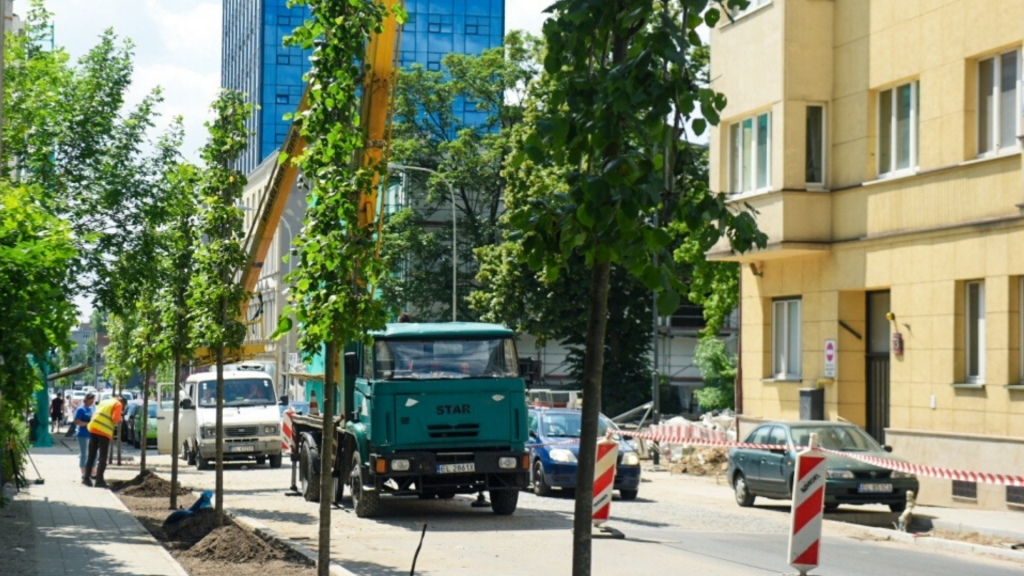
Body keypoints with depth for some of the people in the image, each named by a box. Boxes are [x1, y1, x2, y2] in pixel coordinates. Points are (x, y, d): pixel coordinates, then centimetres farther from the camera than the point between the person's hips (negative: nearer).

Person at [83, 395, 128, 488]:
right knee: (102, 458, -1)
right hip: (104, 432, -6)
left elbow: (95, 415, 23)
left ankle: (86, 477, 10)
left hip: (93, 429, 6)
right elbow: (115, 419, -10)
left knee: (91, 456, 12)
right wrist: (119, 421, 8)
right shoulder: (118, 404, 3)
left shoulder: (104, 401, 24)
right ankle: (99, 480, -5)